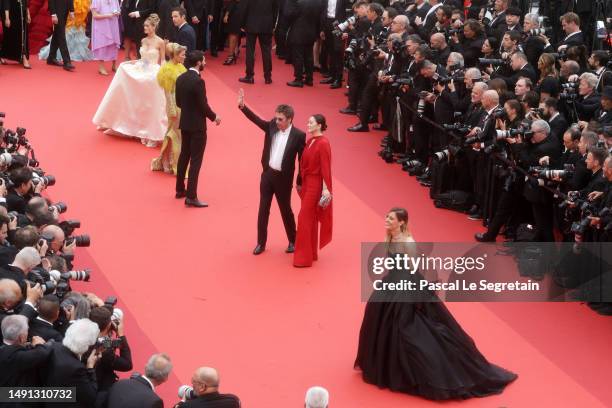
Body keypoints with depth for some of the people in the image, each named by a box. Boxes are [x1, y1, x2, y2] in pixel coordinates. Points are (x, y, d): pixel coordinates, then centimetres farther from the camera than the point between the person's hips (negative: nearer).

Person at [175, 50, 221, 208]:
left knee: (184, 155, 19)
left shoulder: (180, 78, 2)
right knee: (196, 160, -3)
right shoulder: (198, 81, -22)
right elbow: (203, 105, -18)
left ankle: (180, 189, 29)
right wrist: (214, 117, -2)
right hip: (197, 125, -8)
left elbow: (178, 102, 9)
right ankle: (191, 196, -3)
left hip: (184, 123, 8)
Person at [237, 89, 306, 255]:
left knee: (286, 210, 10)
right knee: (263, 210, 10)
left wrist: (300, 182, -6)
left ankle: (292, 241, 29)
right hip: (267, 174, 4)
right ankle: (261, 243, 21)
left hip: (283, 178, -4)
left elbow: (302, 160, -10)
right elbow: (256, 119, -2)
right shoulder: (272, 126, -3)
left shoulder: (299, 135, -15)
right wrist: (242, 105, -17)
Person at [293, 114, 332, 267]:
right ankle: (311, 253, 24)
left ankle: (304, 257, 0)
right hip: (307, 182, 9)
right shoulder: (309, 141, 8)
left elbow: (325, 167, -18)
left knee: (304, 218, -6)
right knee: (310, 218, 15)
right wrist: (301, 183, 14)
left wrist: (326, 188, -19)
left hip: (315, 184, -9)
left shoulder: (323, 143, -17)